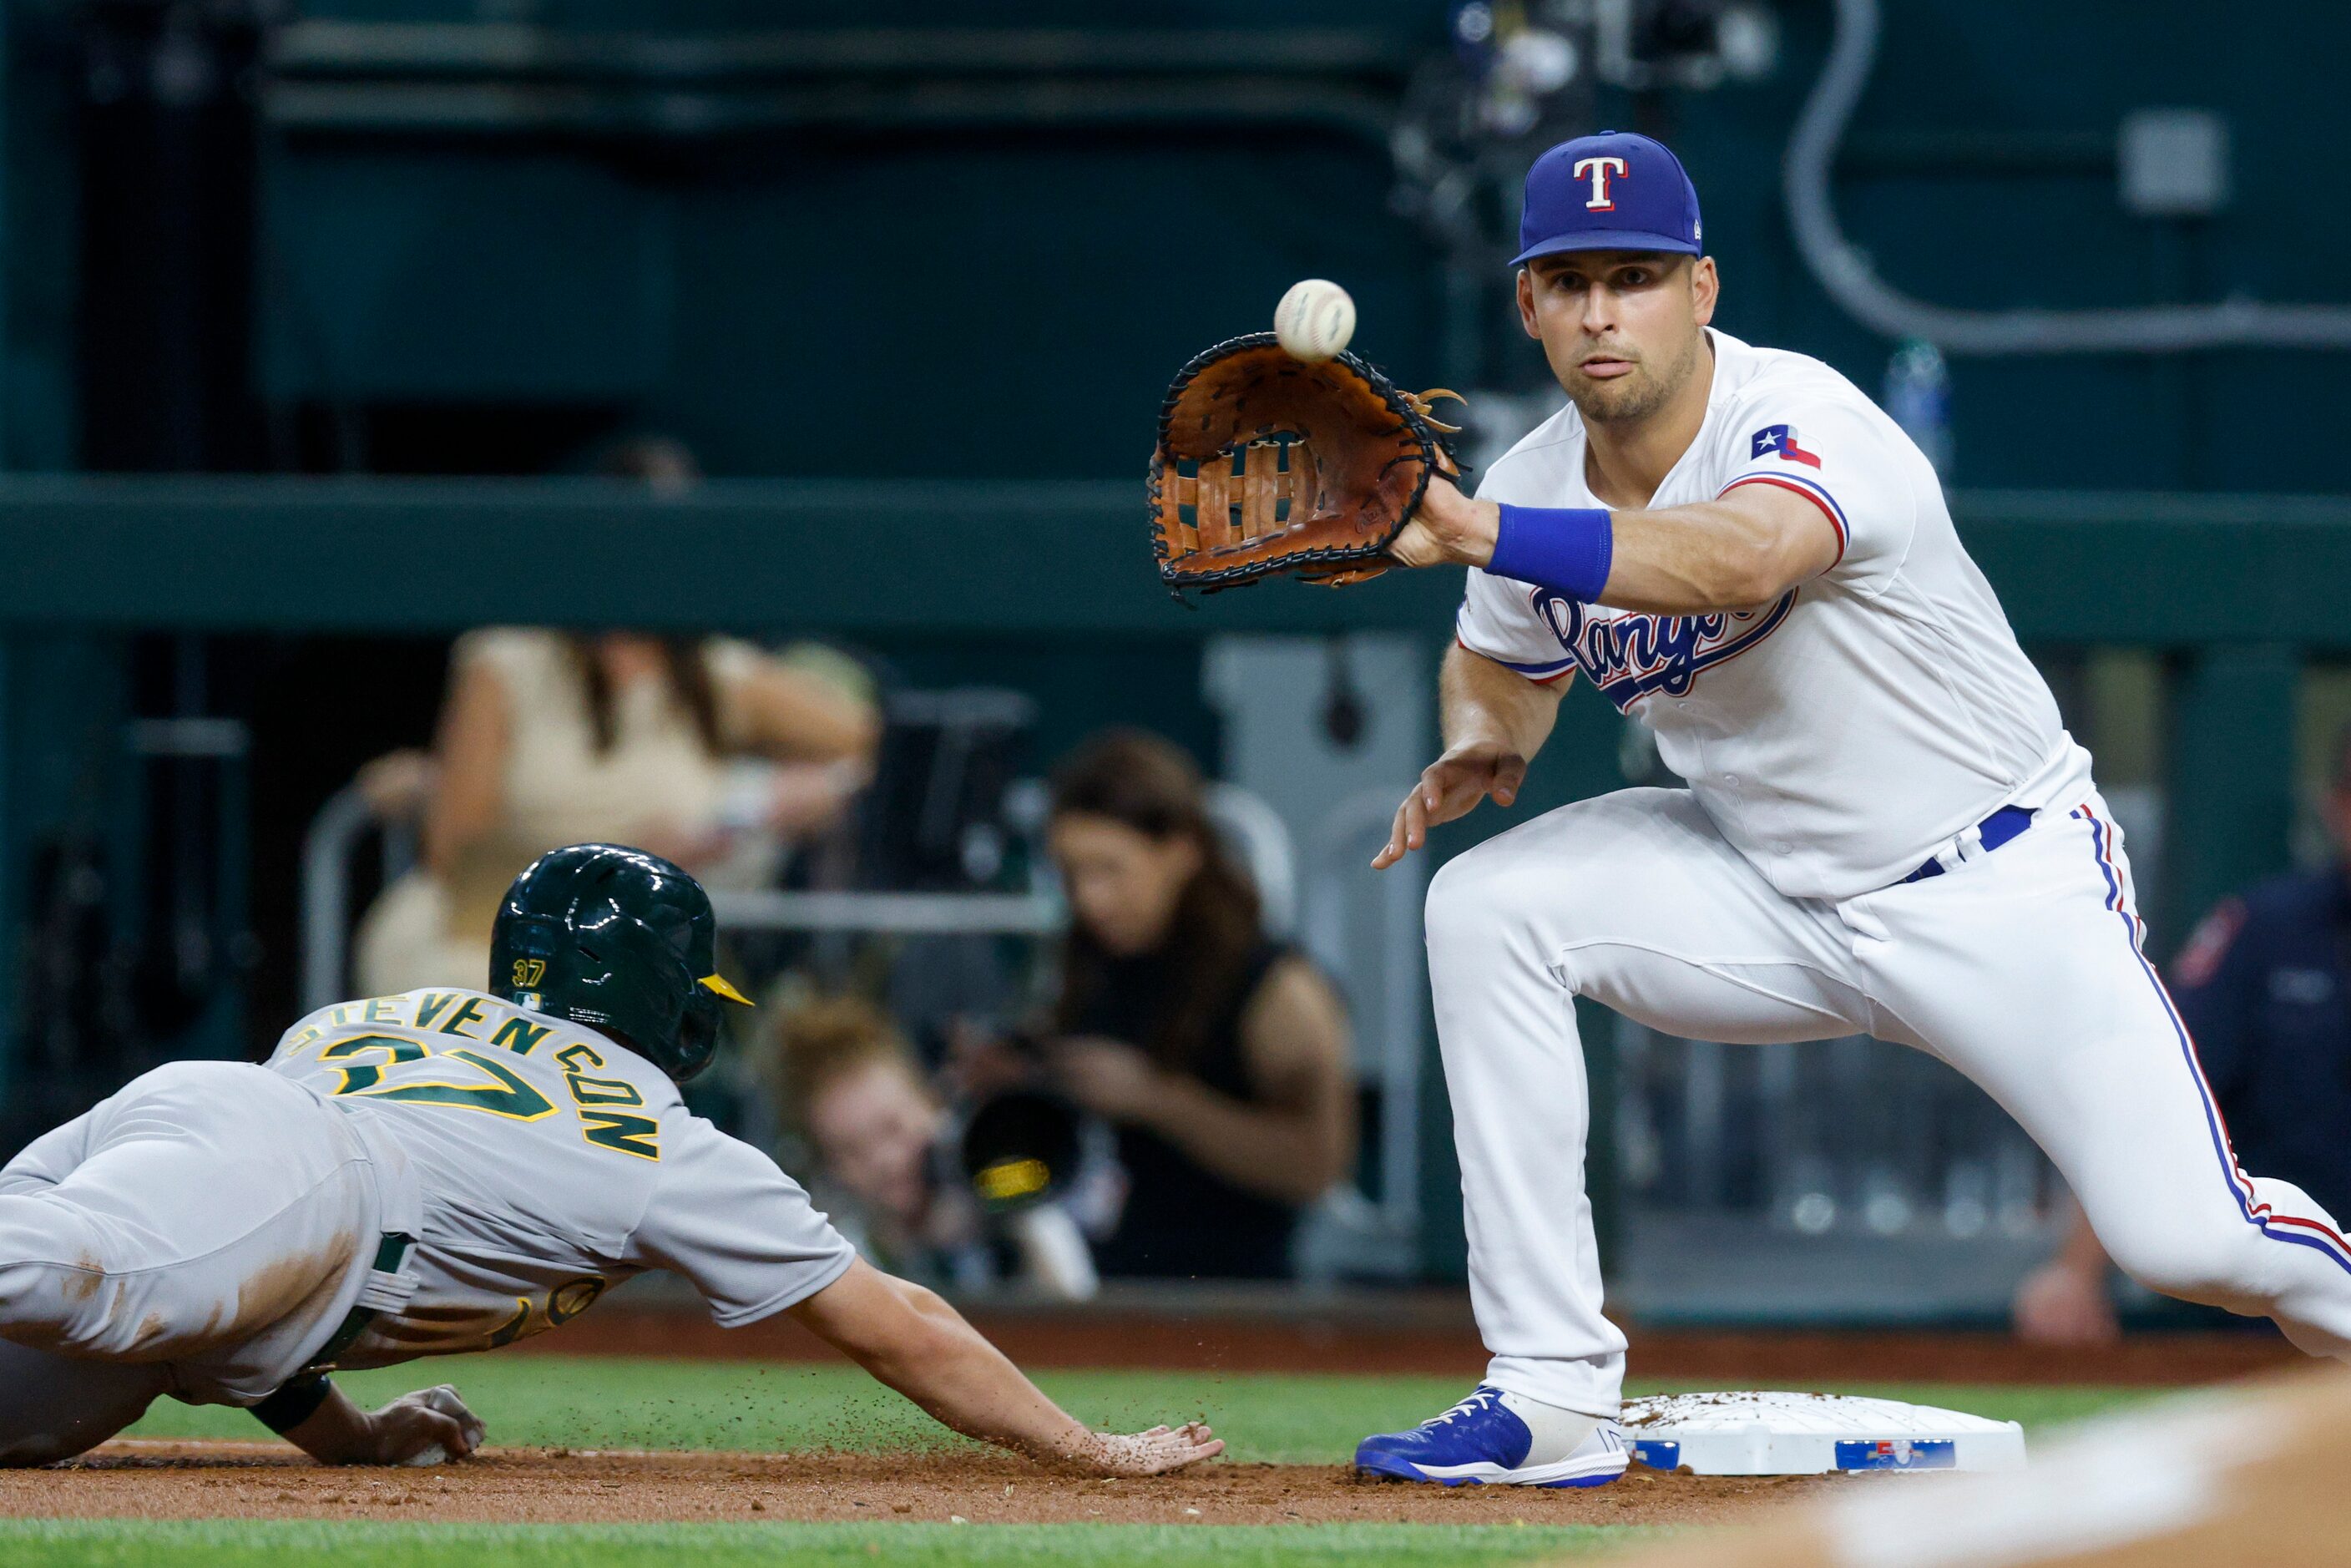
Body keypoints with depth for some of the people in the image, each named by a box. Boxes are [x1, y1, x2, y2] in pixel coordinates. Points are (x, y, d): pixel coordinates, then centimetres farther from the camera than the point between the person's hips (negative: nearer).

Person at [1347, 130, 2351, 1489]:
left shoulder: (1804, 423, -26)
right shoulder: (1535, 489, -6)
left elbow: (1742, 561, -50)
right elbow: (1504, 661, 16)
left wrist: (1485, 534, -60)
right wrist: (1483, 740, -8)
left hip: (2003, 889, -6)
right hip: (1776, 897, 6)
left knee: (2185, 1238, -19)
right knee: (1486, 906, -17)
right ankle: (1553, 1403, -14)